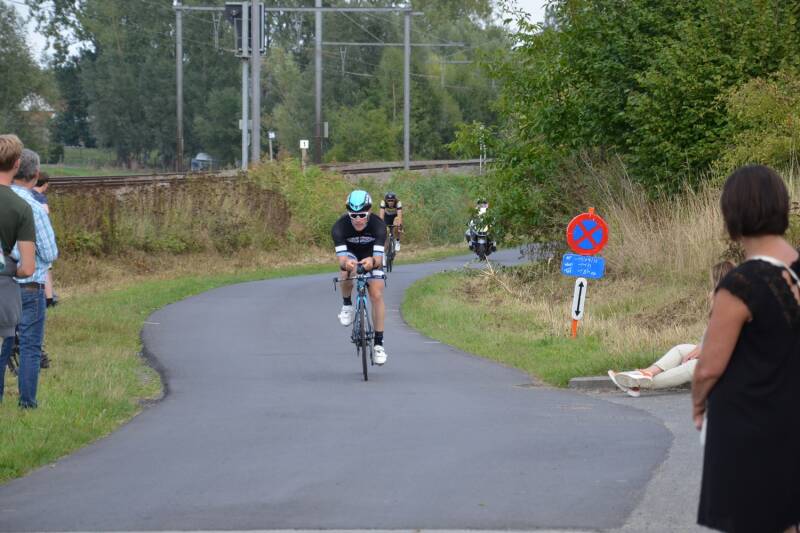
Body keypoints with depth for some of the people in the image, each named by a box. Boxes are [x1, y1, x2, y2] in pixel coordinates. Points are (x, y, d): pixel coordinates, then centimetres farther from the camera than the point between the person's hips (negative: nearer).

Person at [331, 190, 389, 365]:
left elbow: (379, 257, -42)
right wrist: (345, 263, -66)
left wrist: (372, 262, -66)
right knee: (347, 270, -36)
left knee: (376, 295, -14)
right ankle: (347, 306, -9)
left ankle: (379, 343, -6)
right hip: (350, 254, 0)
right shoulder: (340, 227, -33)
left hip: (371, 257, 0)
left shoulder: (378, 226, -34)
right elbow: (341, 257, -41)